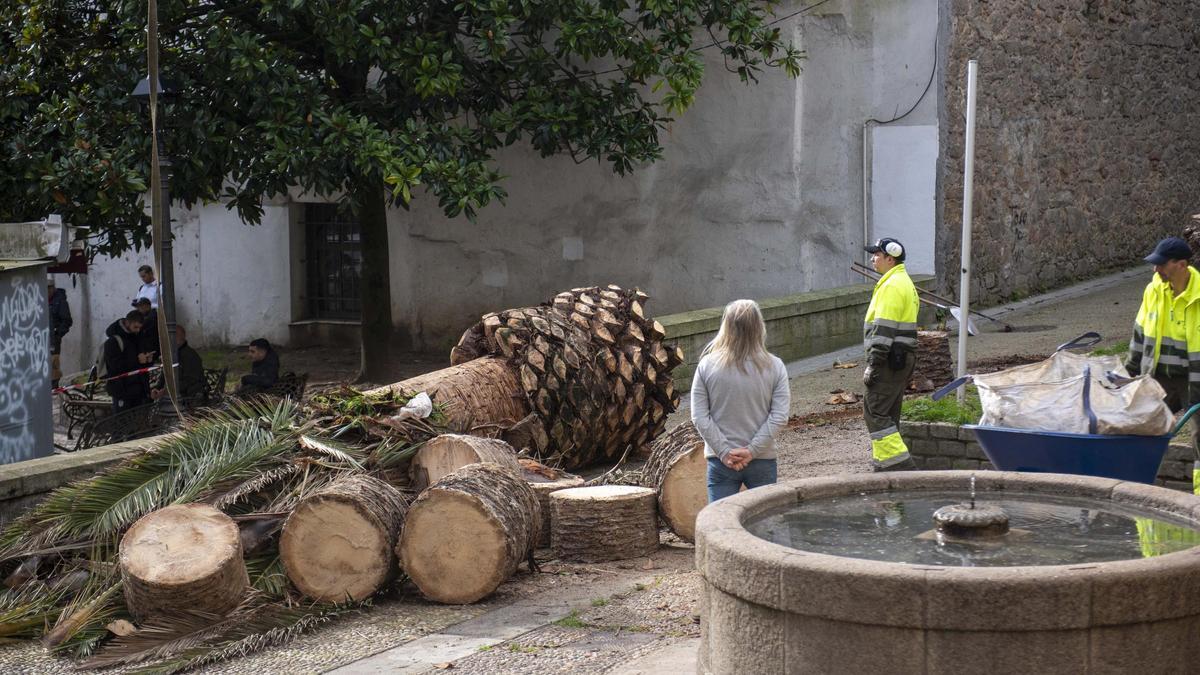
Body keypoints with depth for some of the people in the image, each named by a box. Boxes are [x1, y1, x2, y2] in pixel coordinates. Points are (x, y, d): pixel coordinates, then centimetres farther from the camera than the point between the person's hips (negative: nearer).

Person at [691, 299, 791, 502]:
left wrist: (724, 452, -6)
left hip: (721, 462, 0)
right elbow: (780, 416, -10)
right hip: (763, 462, 0)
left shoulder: (707, 366, -6)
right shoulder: (774, 366, -6)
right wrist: (752, 450, -9)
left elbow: (699, 417, -8)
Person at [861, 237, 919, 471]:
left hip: (890, 360, -11)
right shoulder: (905, 282, 19)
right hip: (903, 358, 11)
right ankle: (885, 465, 18)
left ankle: (901, 465, -13)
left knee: (874, 411, -9)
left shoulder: (892, 286, -15)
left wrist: (873, 364, -20)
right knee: (887, 414, 14)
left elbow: (884, 329, -21)